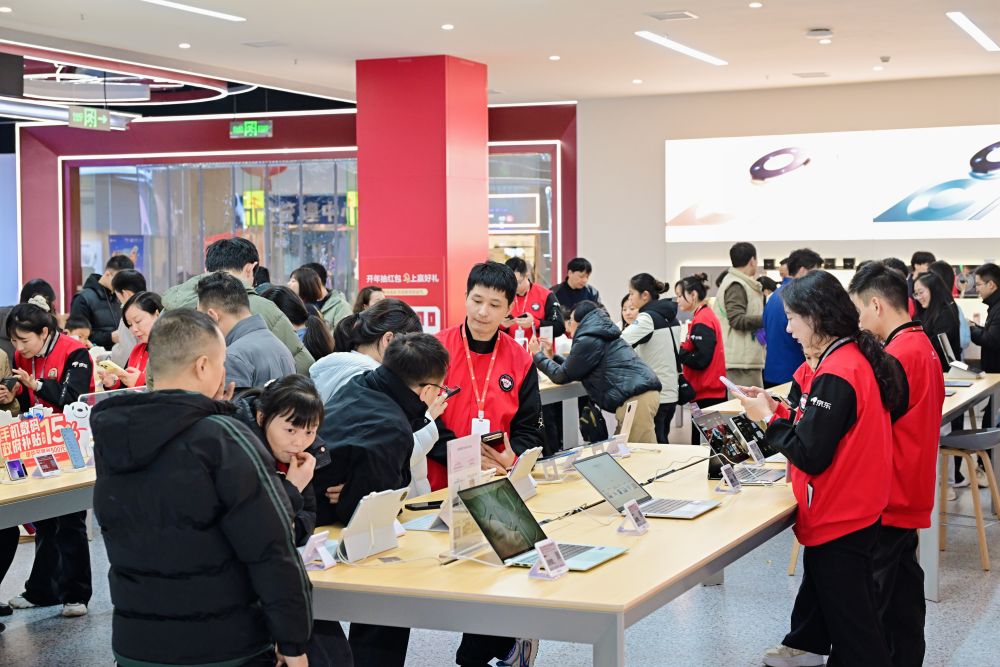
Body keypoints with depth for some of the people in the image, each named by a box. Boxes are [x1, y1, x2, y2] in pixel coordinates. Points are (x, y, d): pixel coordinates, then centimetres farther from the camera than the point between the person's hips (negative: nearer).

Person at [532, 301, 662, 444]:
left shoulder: (588, 340, -4)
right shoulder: (600, 335, 25)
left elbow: (562, 376, 5)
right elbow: (576, 371, 35)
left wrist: (538, 355, 17)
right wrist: (552, 357, 37)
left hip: (635, 399, -9)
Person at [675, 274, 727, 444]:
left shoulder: (702, 321, -14)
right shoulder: (706, 315, 15)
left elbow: (700, 360, -21)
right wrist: (682, 349, 4)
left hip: (706, 394, -10)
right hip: (711, 390, 10)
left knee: (701, 442, -7)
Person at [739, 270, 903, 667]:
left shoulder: (835, 375, -25)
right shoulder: (858, 358, 5)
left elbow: (811, 455, -25)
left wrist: (767, 419, -13)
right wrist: (779, 410, 2)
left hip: (838, 520, -10)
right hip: (854, 511, 10)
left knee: (851, 619, 1)